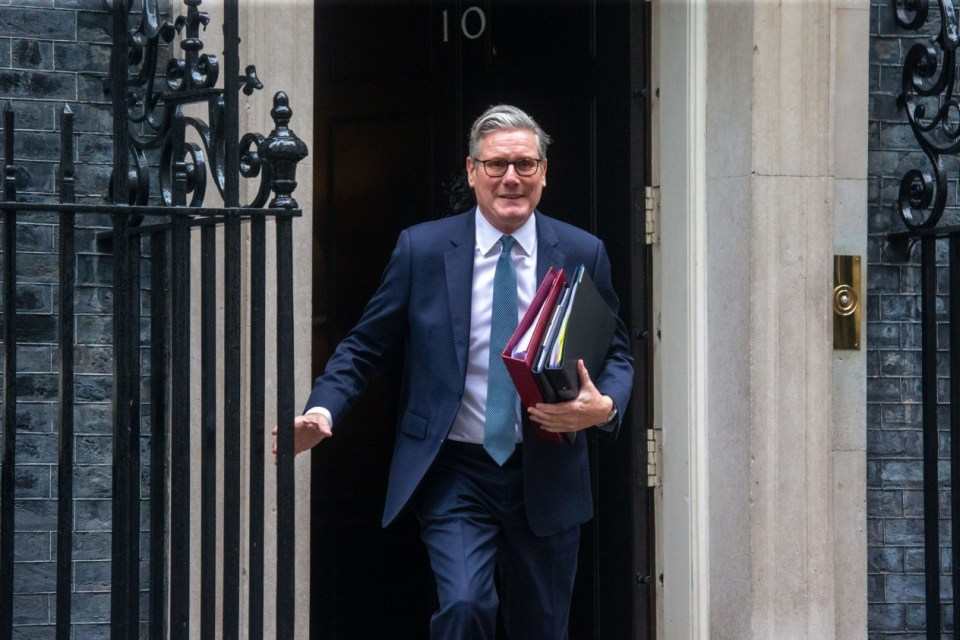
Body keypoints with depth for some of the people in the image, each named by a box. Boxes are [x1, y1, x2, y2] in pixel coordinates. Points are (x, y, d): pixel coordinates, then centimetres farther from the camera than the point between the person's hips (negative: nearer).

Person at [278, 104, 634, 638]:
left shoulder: (583, 254, 3)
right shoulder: (422, 249, 0)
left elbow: (617, 353, 10)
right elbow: (366, 347, 4)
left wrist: (603, 406, -13)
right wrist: (323, 410, -14)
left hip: (547, 477, 2)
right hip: (456, 475, -2)